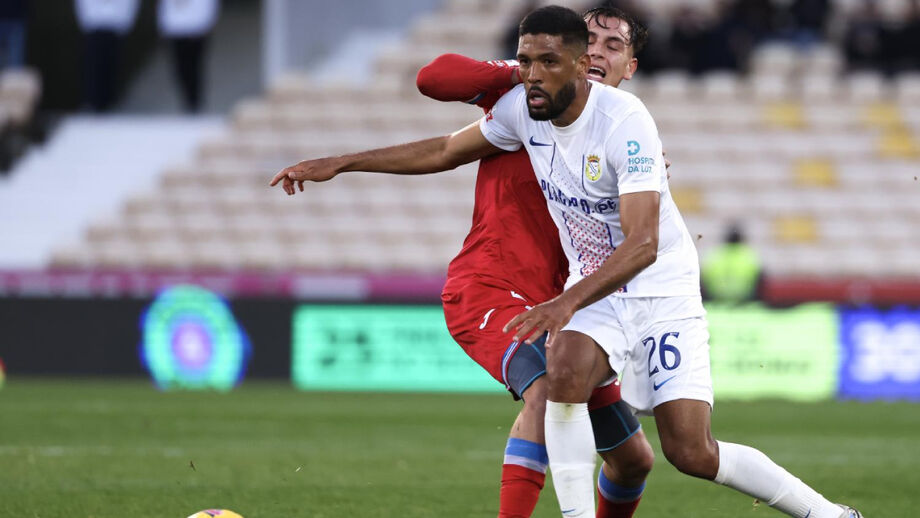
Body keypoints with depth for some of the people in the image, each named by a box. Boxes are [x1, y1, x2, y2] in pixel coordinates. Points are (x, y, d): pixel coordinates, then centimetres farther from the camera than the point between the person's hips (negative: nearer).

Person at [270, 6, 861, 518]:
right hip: (594, 286, 5)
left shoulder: (625, 122, -27)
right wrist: (340, 163, 7)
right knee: (564, 371, -28)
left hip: (662, 291, -5)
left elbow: (643, 244, -34)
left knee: (692, 453, -11)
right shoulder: (523, 108, -7)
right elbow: (446, 151, 10)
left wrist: (567, 303, -46)